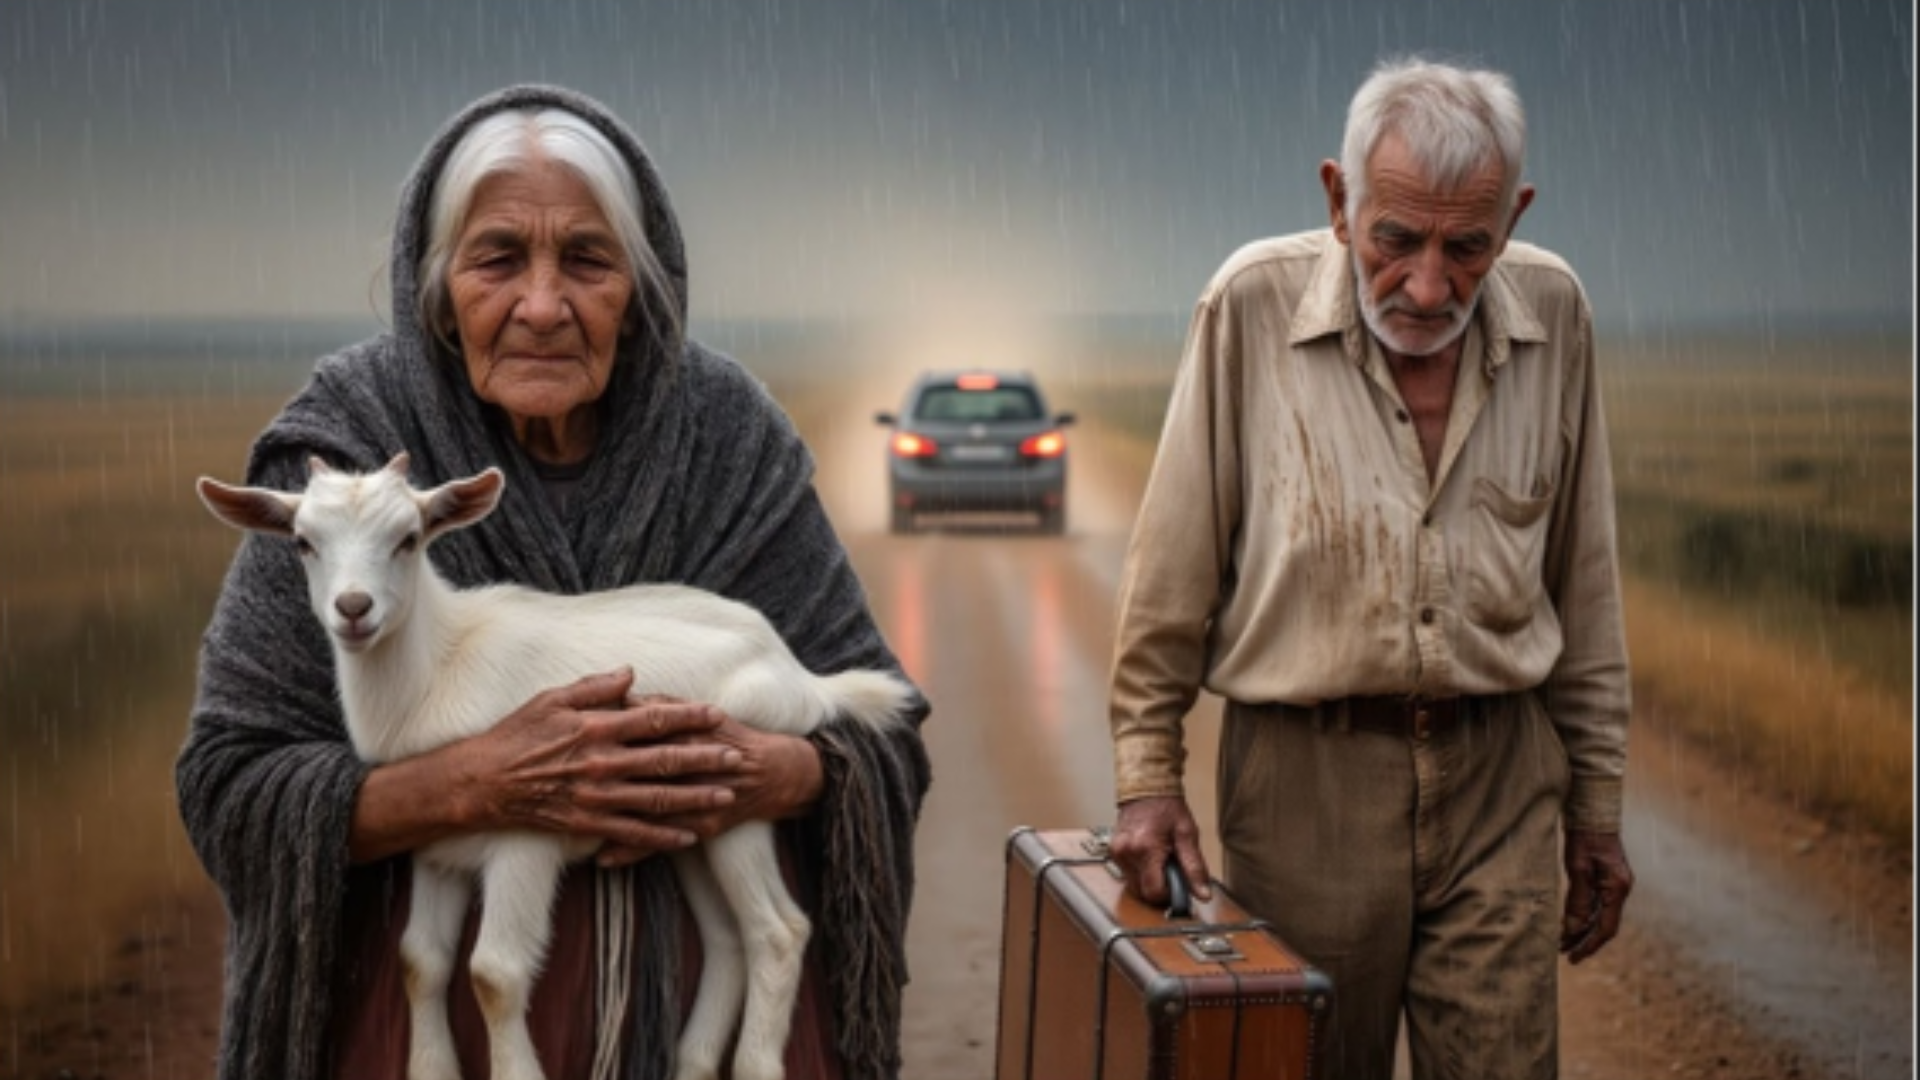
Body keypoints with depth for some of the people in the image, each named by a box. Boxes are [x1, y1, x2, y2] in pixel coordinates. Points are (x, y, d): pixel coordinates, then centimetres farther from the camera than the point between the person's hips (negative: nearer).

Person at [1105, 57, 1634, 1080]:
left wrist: (1597, 803, 12)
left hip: (1501, 776, 2)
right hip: (1304, 775, -2)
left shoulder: (1553, 312, 0)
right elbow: (1173, 566, -3)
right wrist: (1146, 774, -1)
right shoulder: (1254, 303, -9)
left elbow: (1583, 584, 9)